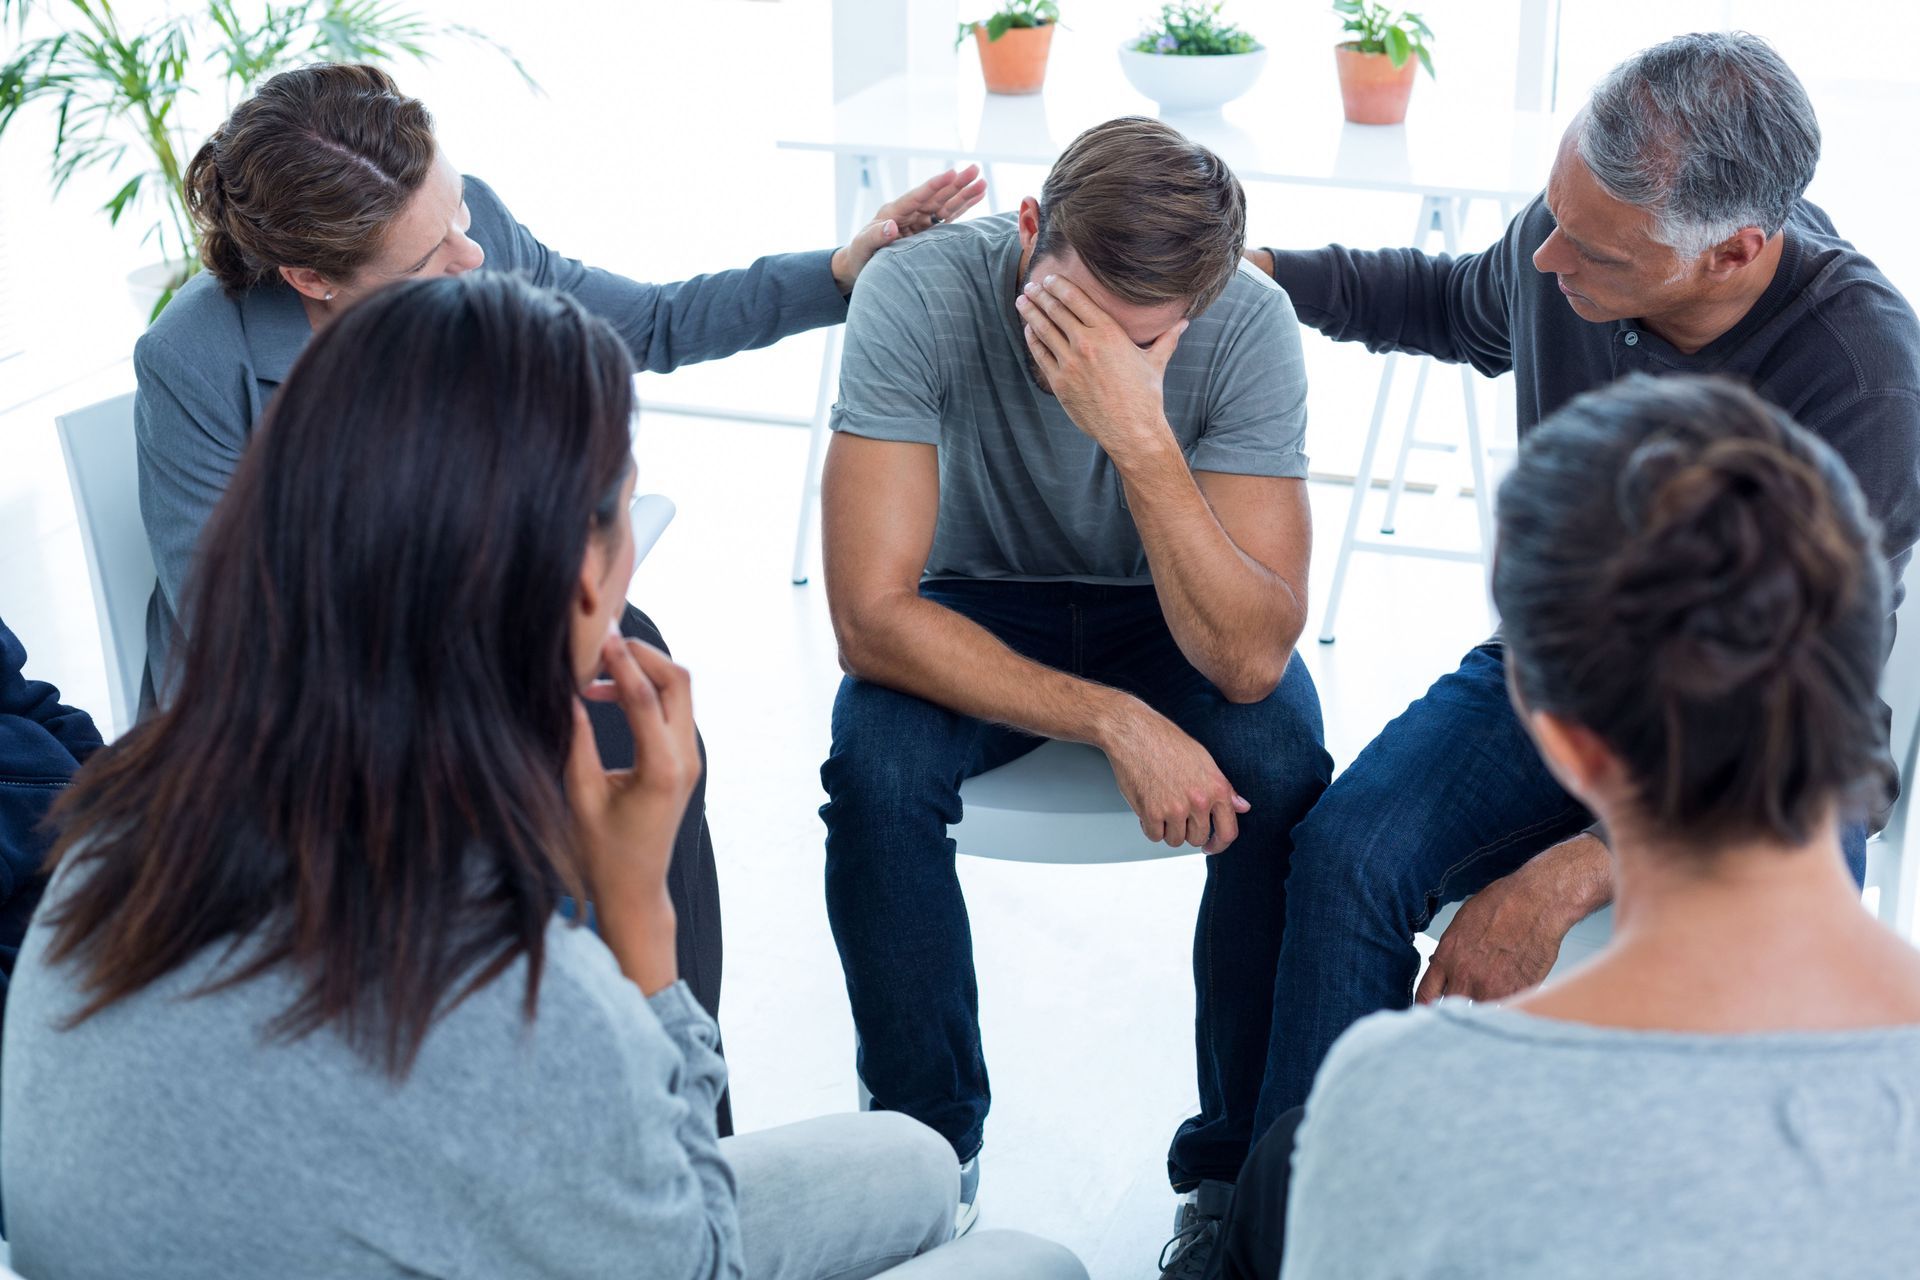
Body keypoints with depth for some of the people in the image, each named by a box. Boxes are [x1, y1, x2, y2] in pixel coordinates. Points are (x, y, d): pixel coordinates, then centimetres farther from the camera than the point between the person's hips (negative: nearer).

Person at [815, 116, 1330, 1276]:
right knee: (876, 771, -30)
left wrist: (1142, 439, -44)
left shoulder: (1251, 326, -27)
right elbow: (873, 615, -30)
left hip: (1176, 620, 0)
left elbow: (1250, 657, -32)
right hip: (981, 606, 0)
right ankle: (931, 1143, -6)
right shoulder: (920, 291, -29)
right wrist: (1114, 720, -35)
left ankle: (1241, 1174, -8)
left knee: (1283, 779, -30)